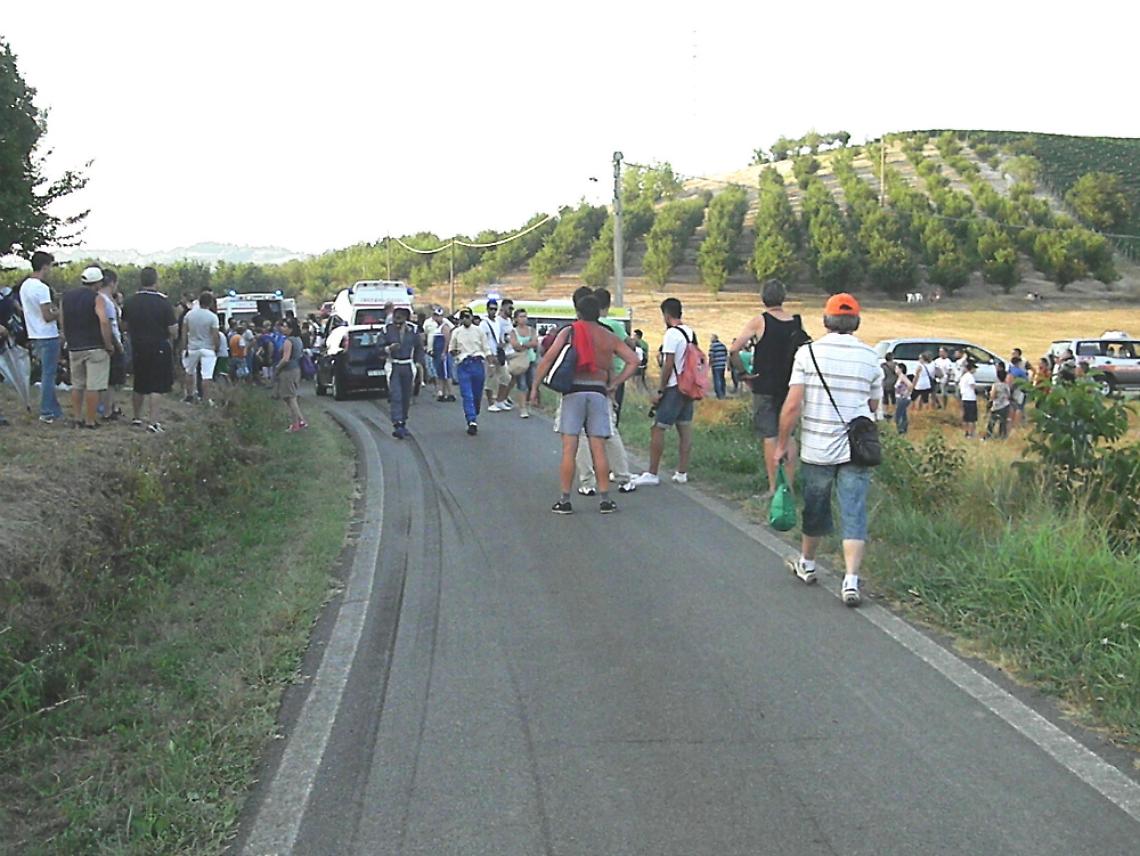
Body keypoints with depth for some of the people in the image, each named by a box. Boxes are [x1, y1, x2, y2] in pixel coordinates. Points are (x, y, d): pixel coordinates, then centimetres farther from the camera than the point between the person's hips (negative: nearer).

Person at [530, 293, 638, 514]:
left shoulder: (569, 331, 1)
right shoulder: (609, 337, 10)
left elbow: (548, 358, -8)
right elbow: (633, 361, 7)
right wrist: (615, 384, 9)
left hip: (574, 391, -2)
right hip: (599, 392, 2)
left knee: (569, 450, 0)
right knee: (599, 450, 6)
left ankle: (564, 500, 2)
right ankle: (605, 500, 8)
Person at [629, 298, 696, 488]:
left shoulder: (672, 333, -14)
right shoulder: (691, 332, 11)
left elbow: (668, 364, -18)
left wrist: (659, 390, -14)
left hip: (673, 388, -9)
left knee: (657, 429, -5)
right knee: (685, 429, 10)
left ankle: (652, 473, -4)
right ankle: (682, 472, 13)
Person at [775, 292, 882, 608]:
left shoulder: (808, 353, -6)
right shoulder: (870, 358, 1)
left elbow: (793, 405, -10)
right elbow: (873, 407, 9)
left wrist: (782, 443, 0)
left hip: (816, 448, 0)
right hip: (856, 449, 0)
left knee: (815, 508, 17)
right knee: (854, 514, 1)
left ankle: (807, 564, 36)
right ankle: (851, 581, -7)